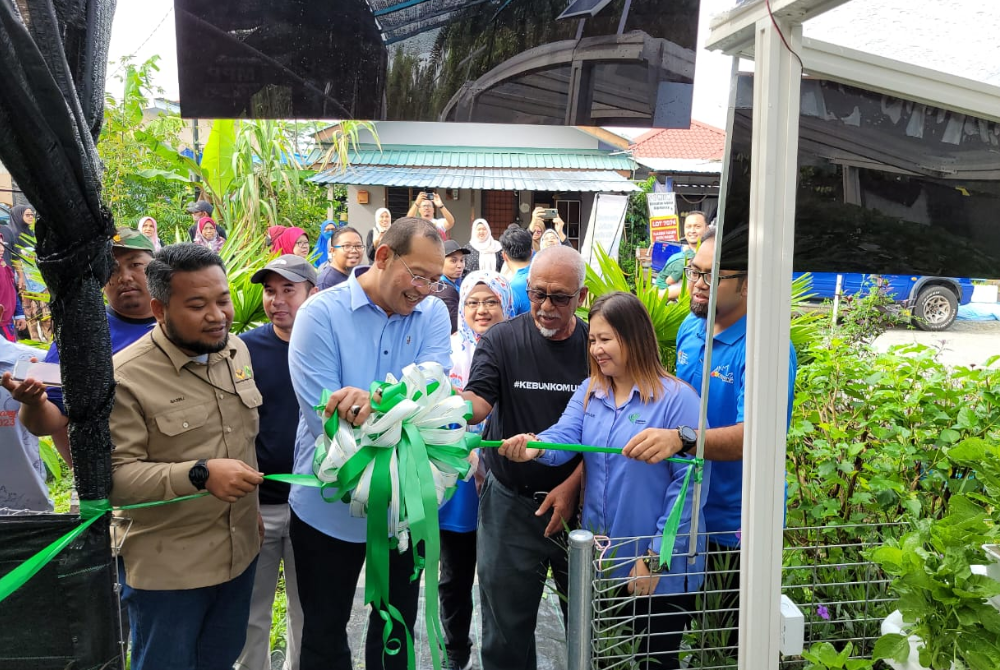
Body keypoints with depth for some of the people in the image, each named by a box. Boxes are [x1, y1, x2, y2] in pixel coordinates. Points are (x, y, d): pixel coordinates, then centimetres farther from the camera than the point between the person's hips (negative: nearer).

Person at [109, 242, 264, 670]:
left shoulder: (236, 350, 0)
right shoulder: (126, 376, -20)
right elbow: (113, 476, -20)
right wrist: (199, 474, -31)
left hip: (240, 553, 6)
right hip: (167, 570, -5)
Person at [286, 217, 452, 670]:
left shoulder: (432, 313, -4)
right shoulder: (320, 312, -14)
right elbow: (323, 417, -22)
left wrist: (376, 400, -38)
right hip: (329, 505, -2)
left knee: (399, 622, 22)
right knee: (324, 630, 18)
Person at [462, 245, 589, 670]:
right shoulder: (500, 340, -3)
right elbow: (478, 402, -15)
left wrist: (571, 486, -10)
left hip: (576, 499, 1)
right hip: (511, 503, 0)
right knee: (507, 623, 10)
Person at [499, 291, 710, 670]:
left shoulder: (677, 398, -14)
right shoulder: (588, 393, 4)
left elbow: (690, 482, -16)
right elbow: (563, 437, -11)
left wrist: (657, 557, -17)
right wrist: (535, 446, -34)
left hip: (660, 569, -5)